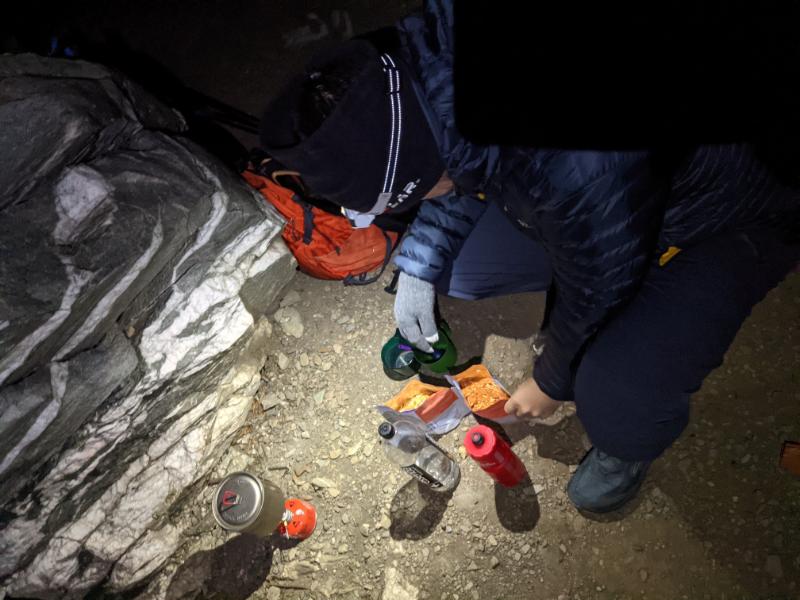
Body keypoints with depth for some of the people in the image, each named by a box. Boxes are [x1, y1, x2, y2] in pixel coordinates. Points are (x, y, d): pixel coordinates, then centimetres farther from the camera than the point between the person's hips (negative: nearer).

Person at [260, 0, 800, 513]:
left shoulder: (572, 169, -44)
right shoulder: (422, 56, -20)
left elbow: (598, 291, -23)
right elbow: (460, 169, 2)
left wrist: (553, 382, -4)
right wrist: (417, 272, 1)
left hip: (730, 216, -6)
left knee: (616, 406, -27)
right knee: (458, 265, -1)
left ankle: (628, 450, 11)